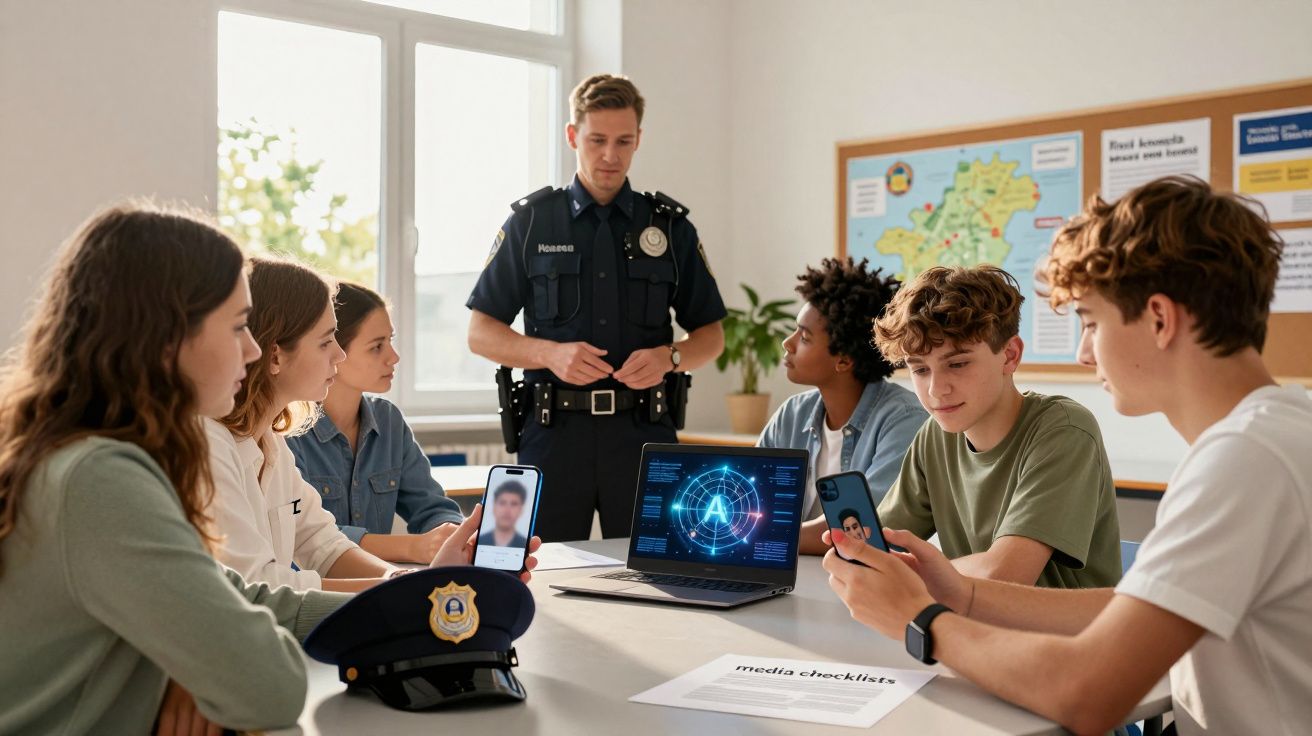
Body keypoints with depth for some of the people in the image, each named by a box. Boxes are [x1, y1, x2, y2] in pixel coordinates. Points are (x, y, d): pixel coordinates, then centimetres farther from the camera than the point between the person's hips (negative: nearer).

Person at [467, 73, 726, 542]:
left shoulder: (671, 227, 9)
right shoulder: (530, 222, 6)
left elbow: (711, 335, 12)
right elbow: (480, 334, 4)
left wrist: (668, 357, -10)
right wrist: (550, 353, -14)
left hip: (644, 433, 1)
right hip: (553, 433, -1)